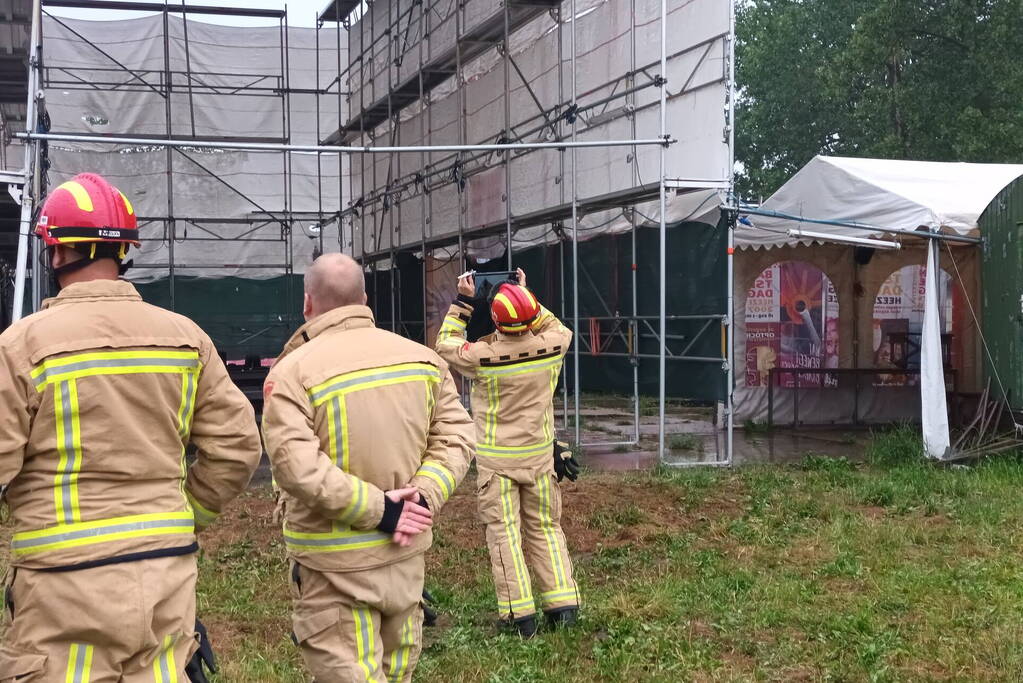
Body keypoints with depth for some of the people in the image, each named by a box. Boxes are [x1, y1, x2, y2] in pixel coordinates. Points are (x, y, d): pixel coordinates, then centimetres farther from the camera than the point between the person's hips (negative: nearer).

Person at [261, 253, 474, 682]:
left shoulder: (293, 371, -14)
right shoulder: (422, 358, 2)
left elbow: (296, 466, -24)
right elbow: (455, 437, -2)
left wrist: (378, 510, -20)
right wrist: (424, 499, -12)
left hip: (334, 563, -5)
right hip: (406, 552, 5)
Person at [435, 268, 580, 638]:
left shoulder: (484, 356, -19)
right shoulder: (550, 346, -11)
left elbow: (446, 344, 1)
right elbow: (558, 328, 15)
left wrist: (463, 301, 3)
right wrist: (525, 296, 14)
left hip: (496, 460, -3)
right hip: (540, 455, 3)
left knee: (504, 532, 2)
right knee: (546, 528, 14)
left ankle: (519, 613, 2)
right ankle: (563, 604, 12)